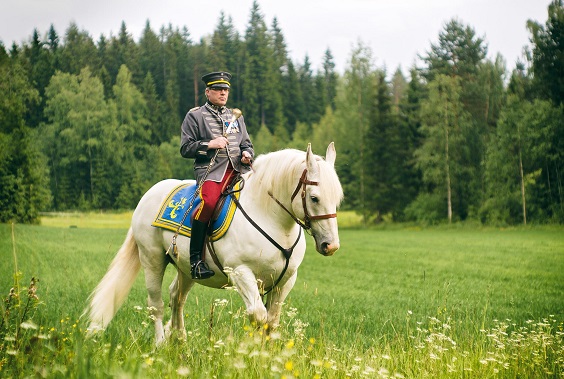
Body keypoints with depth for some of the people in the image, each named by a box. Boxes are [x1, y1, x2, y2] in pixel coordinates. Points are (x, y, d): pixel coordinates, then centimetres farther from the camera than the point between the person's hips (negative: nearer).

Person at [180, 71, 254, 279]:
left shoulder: (236, 116, 24)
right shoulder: (194, 116, 9)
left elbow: (246, 144, 26)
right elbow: (185, 148, 3)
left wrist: (247, 154, 3)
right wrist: (209, 144, -11)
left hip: (238, 169, 5)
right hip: (210, 170, -5)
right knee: (209, 202, -33)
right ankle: (195, 259, -27)